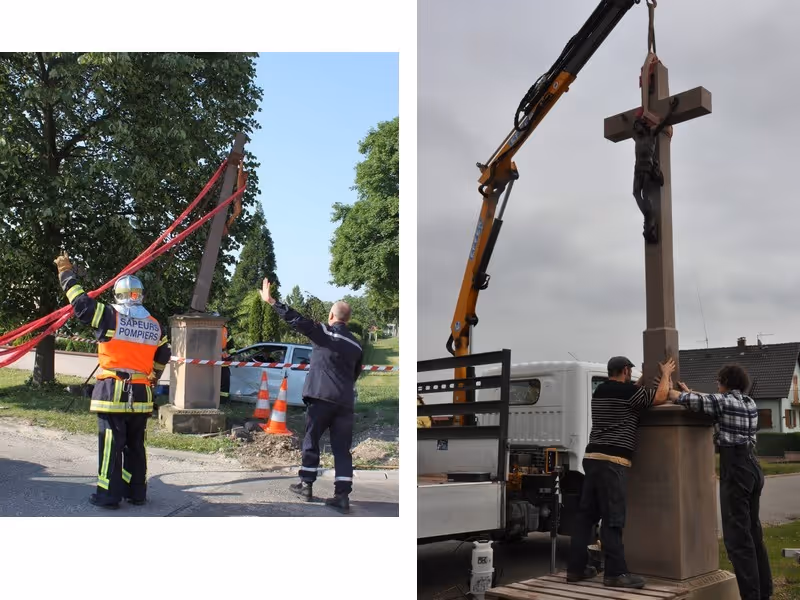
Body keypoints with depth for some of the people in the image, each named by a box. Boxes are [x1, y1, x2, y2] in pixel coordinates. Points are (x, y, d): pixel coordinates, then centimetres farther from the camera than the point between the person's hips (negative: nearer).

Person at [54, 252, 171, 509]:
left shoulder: (110, 316, -8)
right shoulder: (154, 325, 8)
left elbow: (81, 302, -2)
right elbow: (163, 355, 20)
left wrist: (66, 273, 11)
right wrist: (152, 378, 35)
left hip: (112, 392, -5)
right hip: (140, 394, 5)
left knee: (111, 445, 0)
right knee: (135, 445, 13)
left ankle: (108, 495, 4)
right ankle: (137, 493, 20)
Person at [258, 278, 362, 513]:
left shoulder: (323, 332, -3)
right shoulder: (355, 345, 13)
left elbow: (296, 320, -10)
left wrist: (271, 301, -7)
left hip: (321, 397, -4)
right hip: (345, 401, 4)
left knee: (311, 440, 13)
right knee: (342, 448, 4)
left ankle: (306, 484, 18)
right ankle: (342, 495, -1)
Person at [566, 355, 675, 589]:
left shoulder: (600, 391, 18)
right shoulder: (627, 391, -7)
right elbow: (660, 397, 1)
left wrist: (643, 380, 37)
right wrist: (665, 374, 16)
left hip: (592, 457, 9)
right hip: (612, 461, -9)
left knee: (586, 514, 9)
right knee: (613, 518, -7)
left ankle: (576, 567, 13)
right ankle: (615, 572, -5)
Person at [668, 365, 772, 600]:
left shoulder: (723, 401, -9)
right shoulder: (750, 403, 13)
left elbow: (684, 400, -3)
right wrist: (689, 391, 35)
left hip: (735, 470, -8)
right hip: (753, 468, 8)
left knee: (738, 536, -6)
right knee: (753, 533, 16)